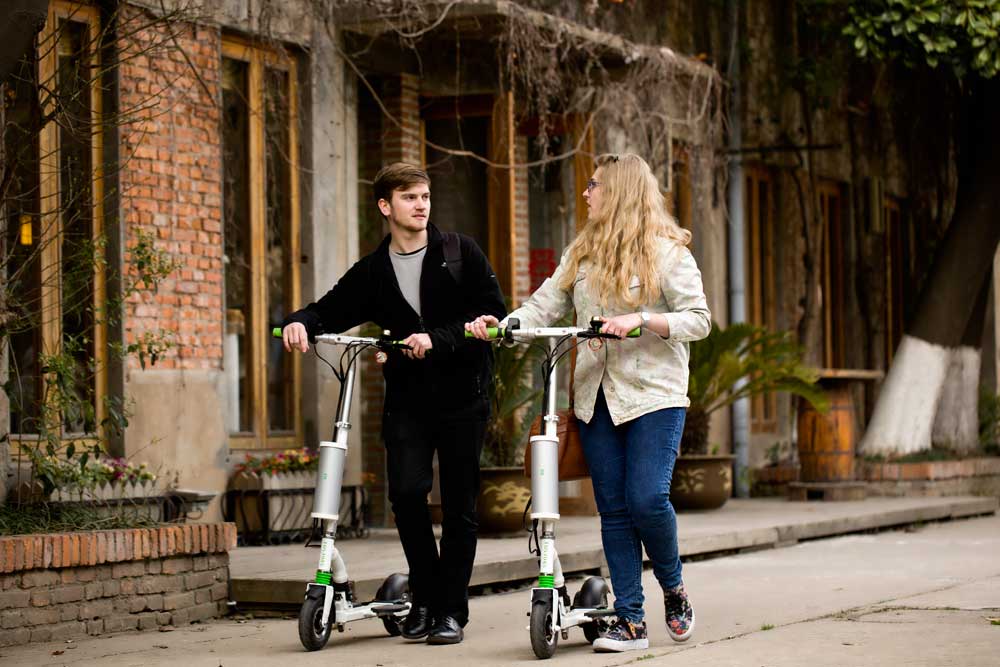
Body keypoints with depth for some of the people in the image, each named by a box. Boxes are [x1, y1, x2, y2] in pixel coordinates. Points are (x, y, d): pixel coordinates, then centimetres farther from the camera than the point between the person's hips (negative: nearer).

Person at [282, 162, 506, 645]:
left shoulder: (461, 253, 1)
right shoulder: (373, 272, 9)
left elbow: (493, 311, -6)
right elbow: (333, 309, 9)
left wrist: (437, 339, -18)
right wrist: (302, 322, -15)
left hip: (462, 393, -1)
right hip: (407, 396, 2)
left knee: (459, 505, 1)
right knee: (407, 491, -14)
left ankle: (451, 609, 12)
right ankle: (424, 596, 6)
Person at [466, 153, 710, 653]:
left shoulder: (666, 251, -3)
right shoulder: (581, 254, 14)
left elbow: (698, 319, -8)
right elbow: (543, 307, 7)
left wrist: (641, 320, -22)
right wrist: (498, 325, -11)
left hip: (654, 393, -5)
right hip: (596, 397, 5)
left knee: (647, 499, -15)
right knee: (614, 509, 3)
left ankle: (675, 592, 11)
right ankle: (630, 620, 6)